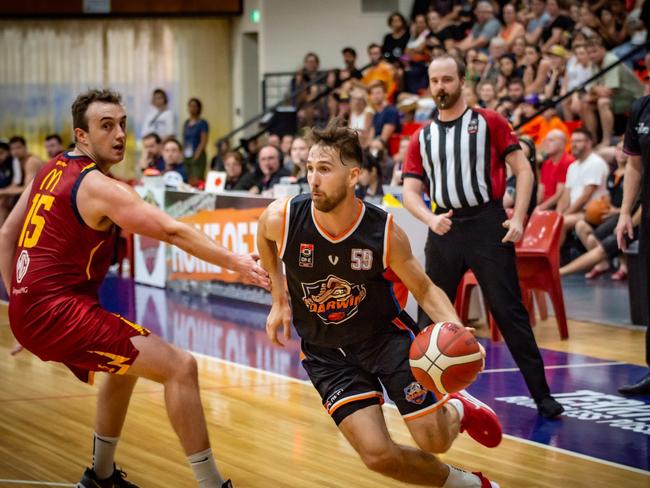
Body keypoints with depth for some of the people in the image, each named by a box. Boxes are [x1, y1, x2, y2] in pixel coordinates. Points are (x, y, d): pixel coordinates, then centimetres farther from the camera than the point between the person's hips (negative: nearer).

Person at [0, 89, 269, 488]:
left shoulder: (53, 171, 14)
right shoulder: (100, 187, -13)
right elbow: (173, 231, -22)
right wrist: (233, 262, -25)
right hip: (60, 310, -10)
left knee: (129, 362, 32)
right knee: (180, 366, -12)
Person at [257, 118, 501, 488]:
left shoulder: (385, 232, -22)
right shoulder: (281, 219, -21)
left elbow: (424, 288, -7)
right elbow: (264, 239, 6)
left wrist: (456, 329, -26)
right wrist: (280, 301, 6)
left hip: (385, 334, -1)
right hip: (326, 352, 1)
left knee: (435, 442, -2)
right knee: (378, 455, -12)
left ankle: (457, 409, 37)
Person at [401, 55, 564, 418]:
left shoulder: (489, 122, 2)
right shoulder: (422, 138, 12)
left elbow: (523, 170, -1)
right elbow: (410, 192, 8)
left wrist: (518, 218, -12)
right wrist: (430, 219, -13)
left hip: (487, 224, -4)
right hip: (445, 228, 4)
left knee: (510, 313, -5)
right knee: (430, 313, 8)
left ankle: (542, 395, 0)